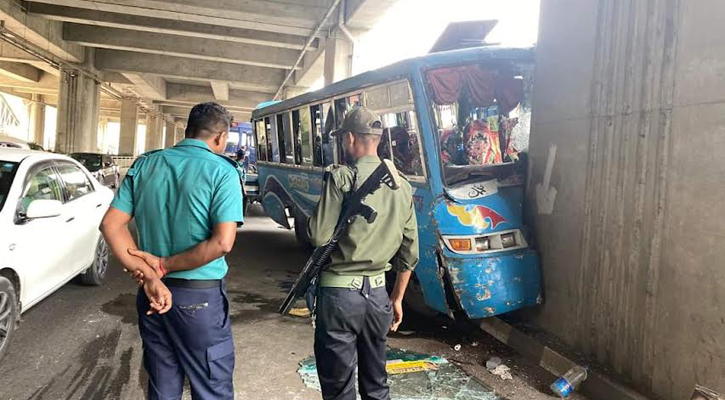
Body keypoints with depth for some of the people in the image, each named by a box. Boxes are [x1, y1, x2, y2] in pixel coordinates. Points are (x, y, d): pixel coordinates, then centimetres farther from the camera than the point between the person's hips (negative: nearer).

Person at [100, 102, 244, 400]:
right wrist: (164, 266, -12)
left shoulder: (145, 165, 4)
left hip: (152, 295, 5)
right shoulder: (222, 171, -11)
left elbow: (111, 224, -2)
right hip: (200, 296, -5)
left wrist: (148, 274, -10)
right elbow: (222, 242, -22)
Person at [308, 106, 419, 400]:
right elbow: (410, 252, 9)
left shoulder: (342, 177, -13)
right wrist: (397, 299, 19)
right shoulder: (403, 186, 6)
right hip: (378, 292, 6)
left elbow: (319, 237, -15)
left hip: (340, 292, -5)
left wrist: (312, 220, 6)